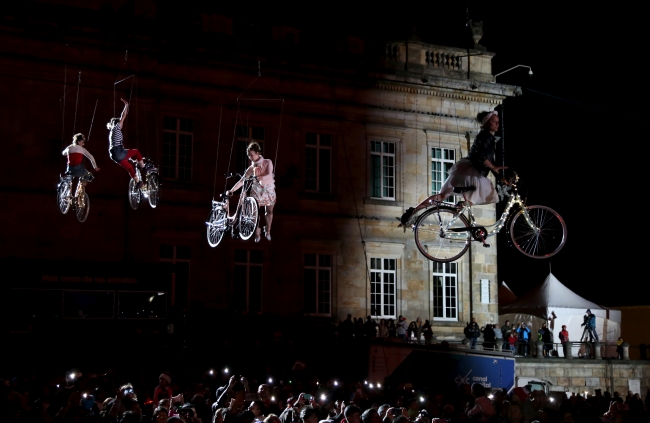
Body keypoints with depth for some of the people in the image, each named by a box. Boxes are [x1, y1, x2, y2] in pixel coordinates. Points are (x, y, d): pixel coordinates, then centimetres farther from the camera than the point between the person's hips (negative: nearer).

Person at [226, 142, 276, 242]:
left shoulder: (267, 162, -9)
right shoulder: (251, 168, -5)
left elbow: (269, 175, -24)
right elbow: (242, 181, -8)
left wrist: (259, 178, -41)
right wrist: (231, 191, -16)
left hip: (269, 190, -1)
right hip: (257, 191, 1)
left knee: (269, 212, 11)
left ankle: (267, 231, 31)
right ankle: (257, 233, 10)